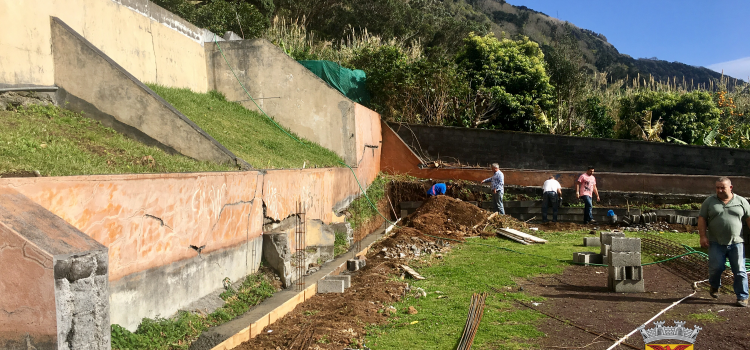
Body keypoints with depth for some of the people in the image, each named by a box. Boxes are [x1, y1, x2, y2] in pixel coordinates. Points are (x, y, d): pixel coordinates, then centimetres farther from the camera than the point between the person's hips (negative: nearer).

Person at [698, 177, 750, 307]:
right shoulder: (709, 202, 4)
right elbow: (702, 219, 3)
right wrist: (703, 236, -7)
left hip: (736, 243, 0)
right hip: (716, 243, 0)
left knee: (740, 271, 1)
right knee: (716, 267, -2)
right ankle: (714, 286, 27)